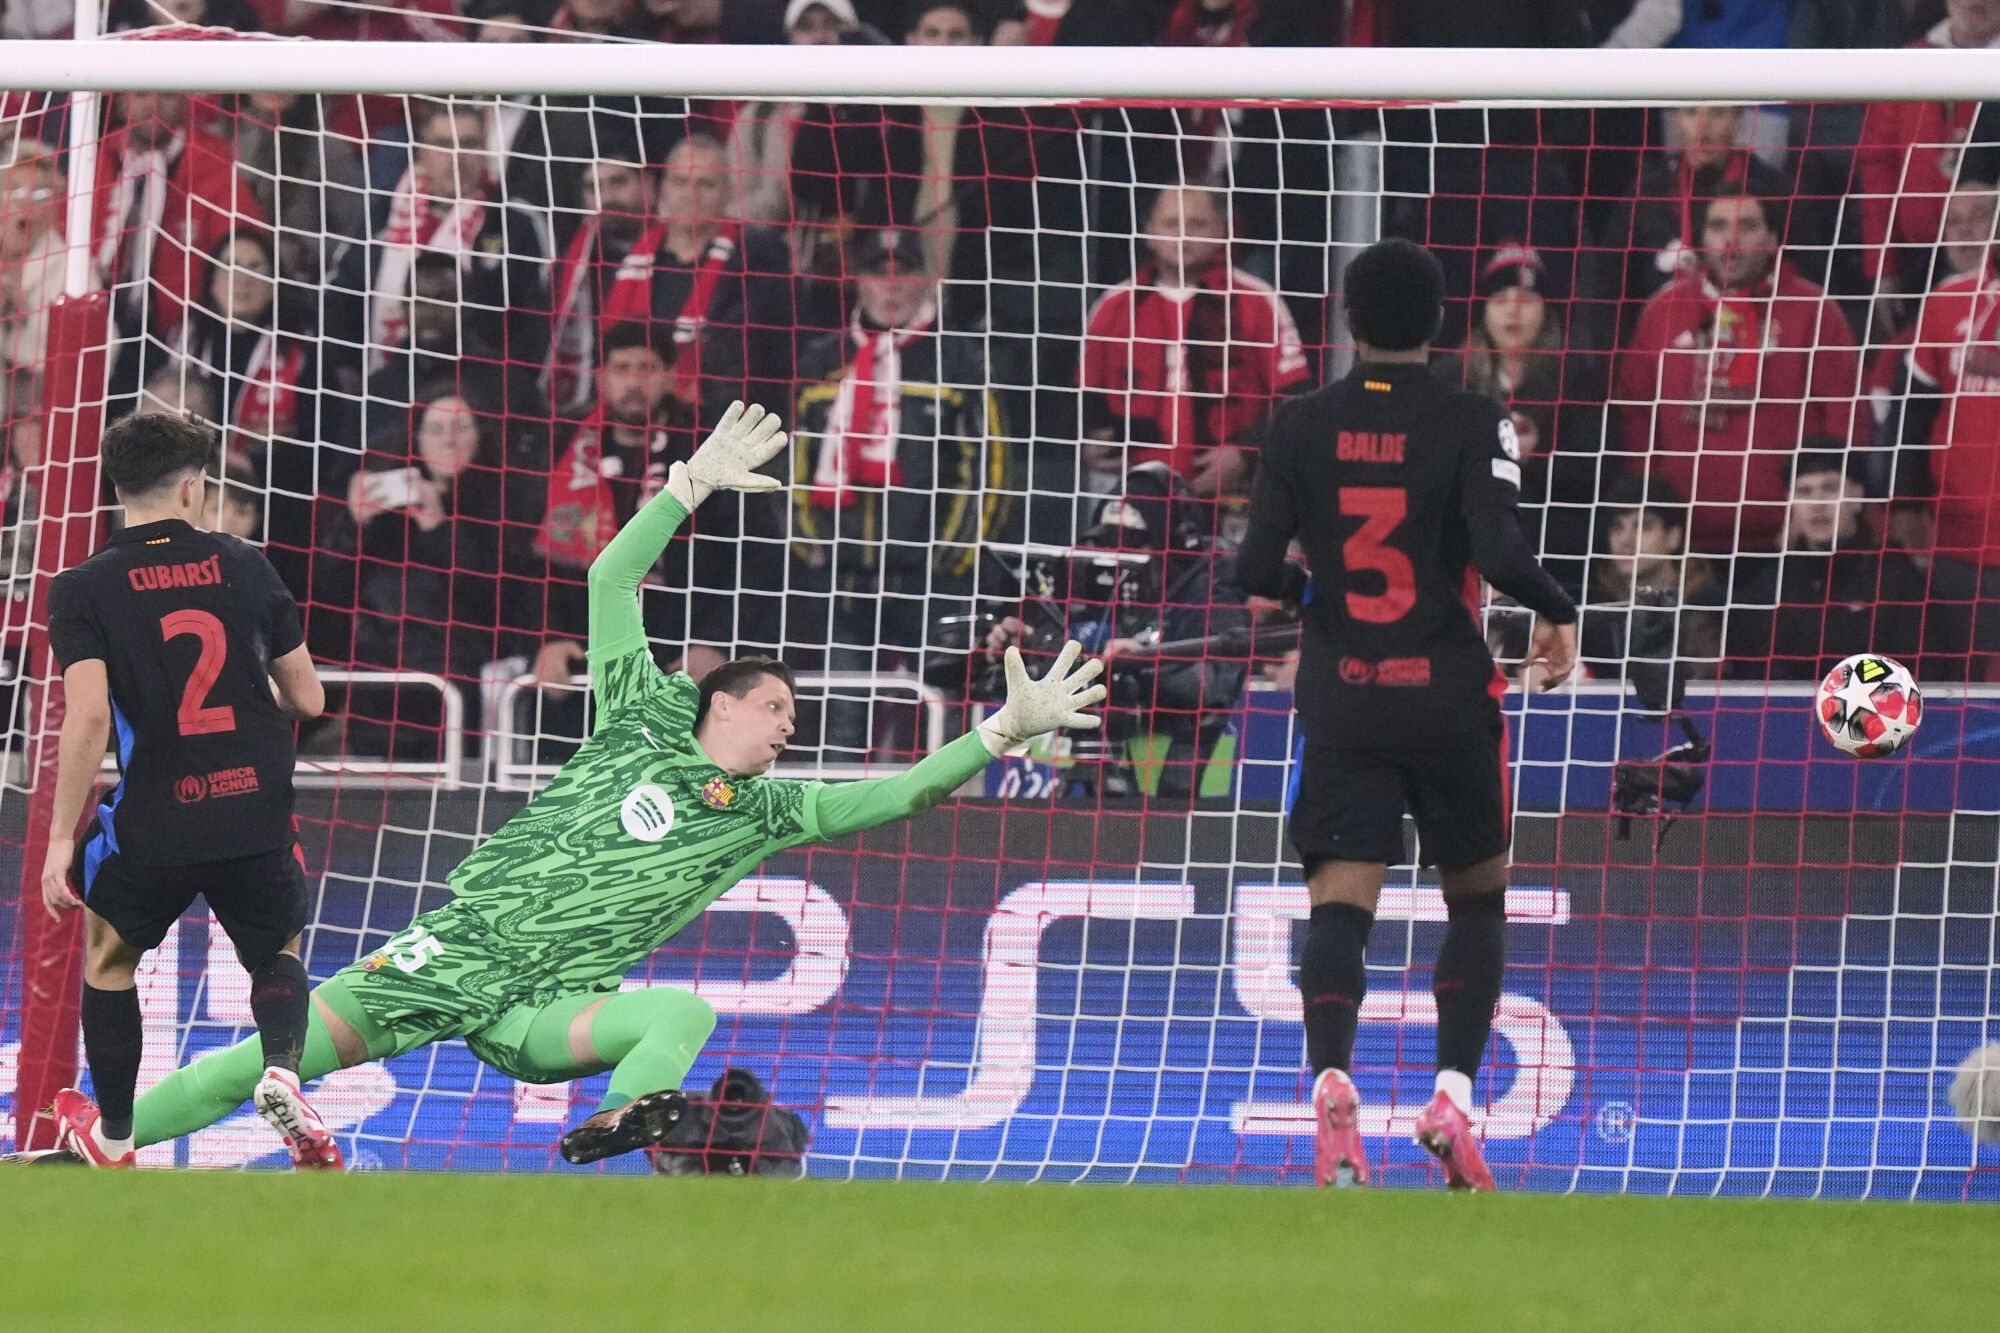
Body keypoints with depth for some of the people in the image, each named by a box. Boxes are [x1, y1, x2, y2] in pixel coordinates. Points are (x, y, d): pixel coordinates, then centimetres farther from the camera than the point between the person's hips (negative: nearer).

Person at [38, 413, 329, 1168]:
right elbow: (307, 699, 8)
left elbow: (88, 717, -15)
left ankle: (111, 1139, 33)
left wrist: (61, 841, -11)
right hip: (257, 819, 2)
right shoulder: (243, 566, 4)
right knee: (279, 957, 25)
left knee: (108, 955, 26)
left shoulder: (83, 590, -4)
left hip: (155, 824, -2)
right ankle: (280, 1070, -7)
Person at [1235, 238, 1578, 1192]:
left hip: (1342, 705, 1)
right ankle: (1453, 1094, 3)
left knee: (1339, 909, -6)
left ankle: (1331, 1079, -32)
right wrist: (1559, 614, 2)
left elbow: (1257, 569, -3)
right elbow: (1499, 553, -17)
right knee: (1477, 899, 17)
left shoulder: (1301, 426, 2)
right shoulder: (1472, 423, -5)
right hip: (1450, 701, -1)